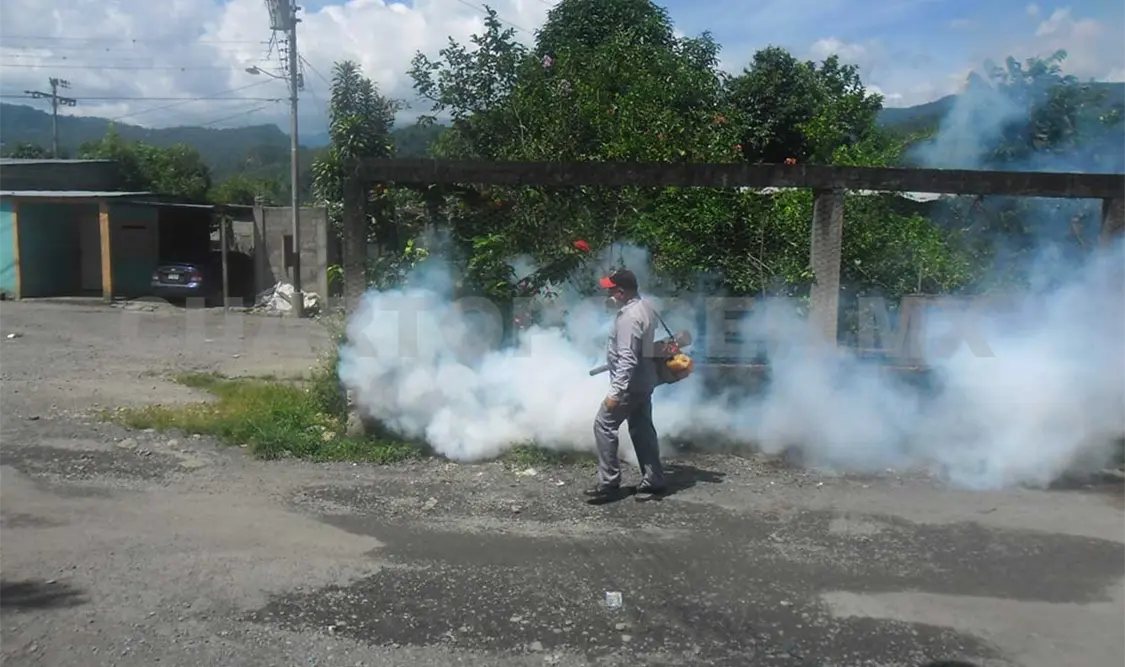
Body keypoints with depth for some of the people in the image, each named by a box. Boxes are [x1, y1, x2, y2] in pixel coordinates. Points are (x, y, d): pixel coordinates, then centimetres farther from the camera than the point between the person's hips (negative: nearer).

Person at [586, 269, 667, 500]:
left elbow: (627, 360, -27)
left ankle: (609, 481, 1)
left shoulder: (629, 317, -23)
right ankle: (653, 480, 19)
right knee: (643, 429, 14)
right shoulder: (646, 307, 7)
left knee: (604, 426, -3)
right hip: (644, 381, 10)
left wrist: (615, 392, -27)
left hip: (631, 384, -10)